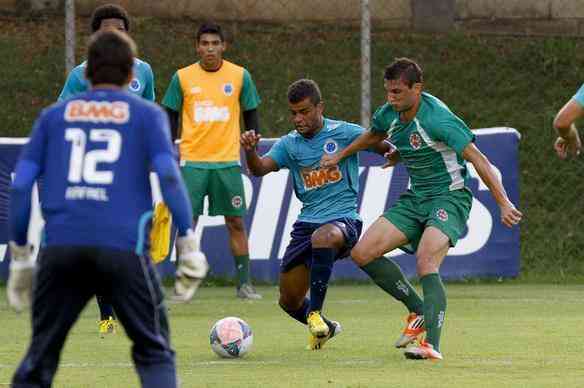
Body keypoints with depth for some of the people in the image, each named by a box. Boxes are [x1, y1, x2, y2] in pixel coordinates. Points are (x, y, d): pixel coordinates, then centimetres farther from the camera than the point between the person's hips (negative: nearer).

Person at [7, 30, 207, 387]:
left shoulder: (54, 115, 18)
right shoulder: (147, 114, 11)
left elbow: (21, 186, 12)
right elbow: (169, 176, -3)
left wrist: (20, 256, 17)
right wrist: (188, 244, -3)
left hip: (60, 247, 2)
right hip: (124, 247, -2)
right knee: (155, 353, 8)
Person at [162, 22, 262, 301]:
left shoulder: (240, 76, 3)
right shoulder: (182, 78, 1)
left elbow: (250, 115, 11)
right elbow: (170, 116, 8)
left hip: (228, 161, 1)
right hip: (192, 161, -1)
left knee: (236, 223, 2)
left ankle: (244, 285, 9)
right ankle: (182, 284, 2)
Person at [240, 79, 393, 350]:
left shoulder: (344, 133, -3)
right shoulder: (289, 144, 5)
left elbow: (384, 147, -1)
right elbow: (259, 169, -9)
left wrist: (392, 151, -26)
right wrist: (250, 151, -31)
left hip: (343, 218, -5)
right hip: (307, 222, 5)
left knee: (322, 238, -41)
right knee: (289, 302, 5)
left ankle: (315, 312, -28)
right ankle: (324, 328, 37)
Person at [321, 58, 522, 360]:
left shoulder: (436, 118, -24)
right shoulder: (389, 114, -1)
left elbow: (478, 160, -24)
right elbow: (373, 135, 26)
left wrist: (504, 204, -27)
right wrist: (340, 156, 36)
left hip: (449, 197, -8)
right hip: (415, 198, 8)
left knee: (426, 264, -30)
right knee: (362, 254, -2)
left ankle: (431, 345, -36)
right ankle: (419, 312, 10)